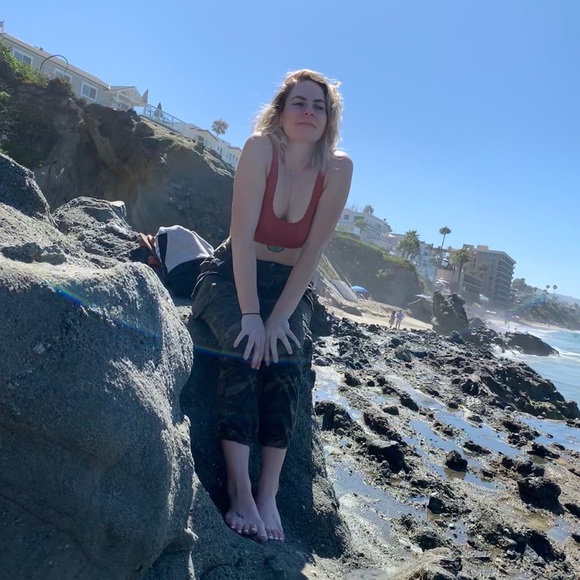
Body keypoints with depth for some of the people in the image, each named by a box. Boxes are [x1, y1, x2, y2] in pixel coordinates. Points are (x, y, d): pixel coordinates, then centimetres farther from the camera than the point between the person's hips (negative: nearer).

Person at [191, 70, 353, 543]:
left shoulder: (339, 168, -10)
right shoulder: (260, 148, -15)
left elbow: (313, 250, -13)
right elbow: (243, 235, -21)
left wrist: (279, 316, -20)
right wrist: (250, 314, -27)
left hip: (291, 285, 2)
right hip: (230, 276, -1)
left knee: (284, 356, -25)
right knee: (244, 346, -29)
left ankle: (268, 493, -18)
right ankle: (239, 491, -26)